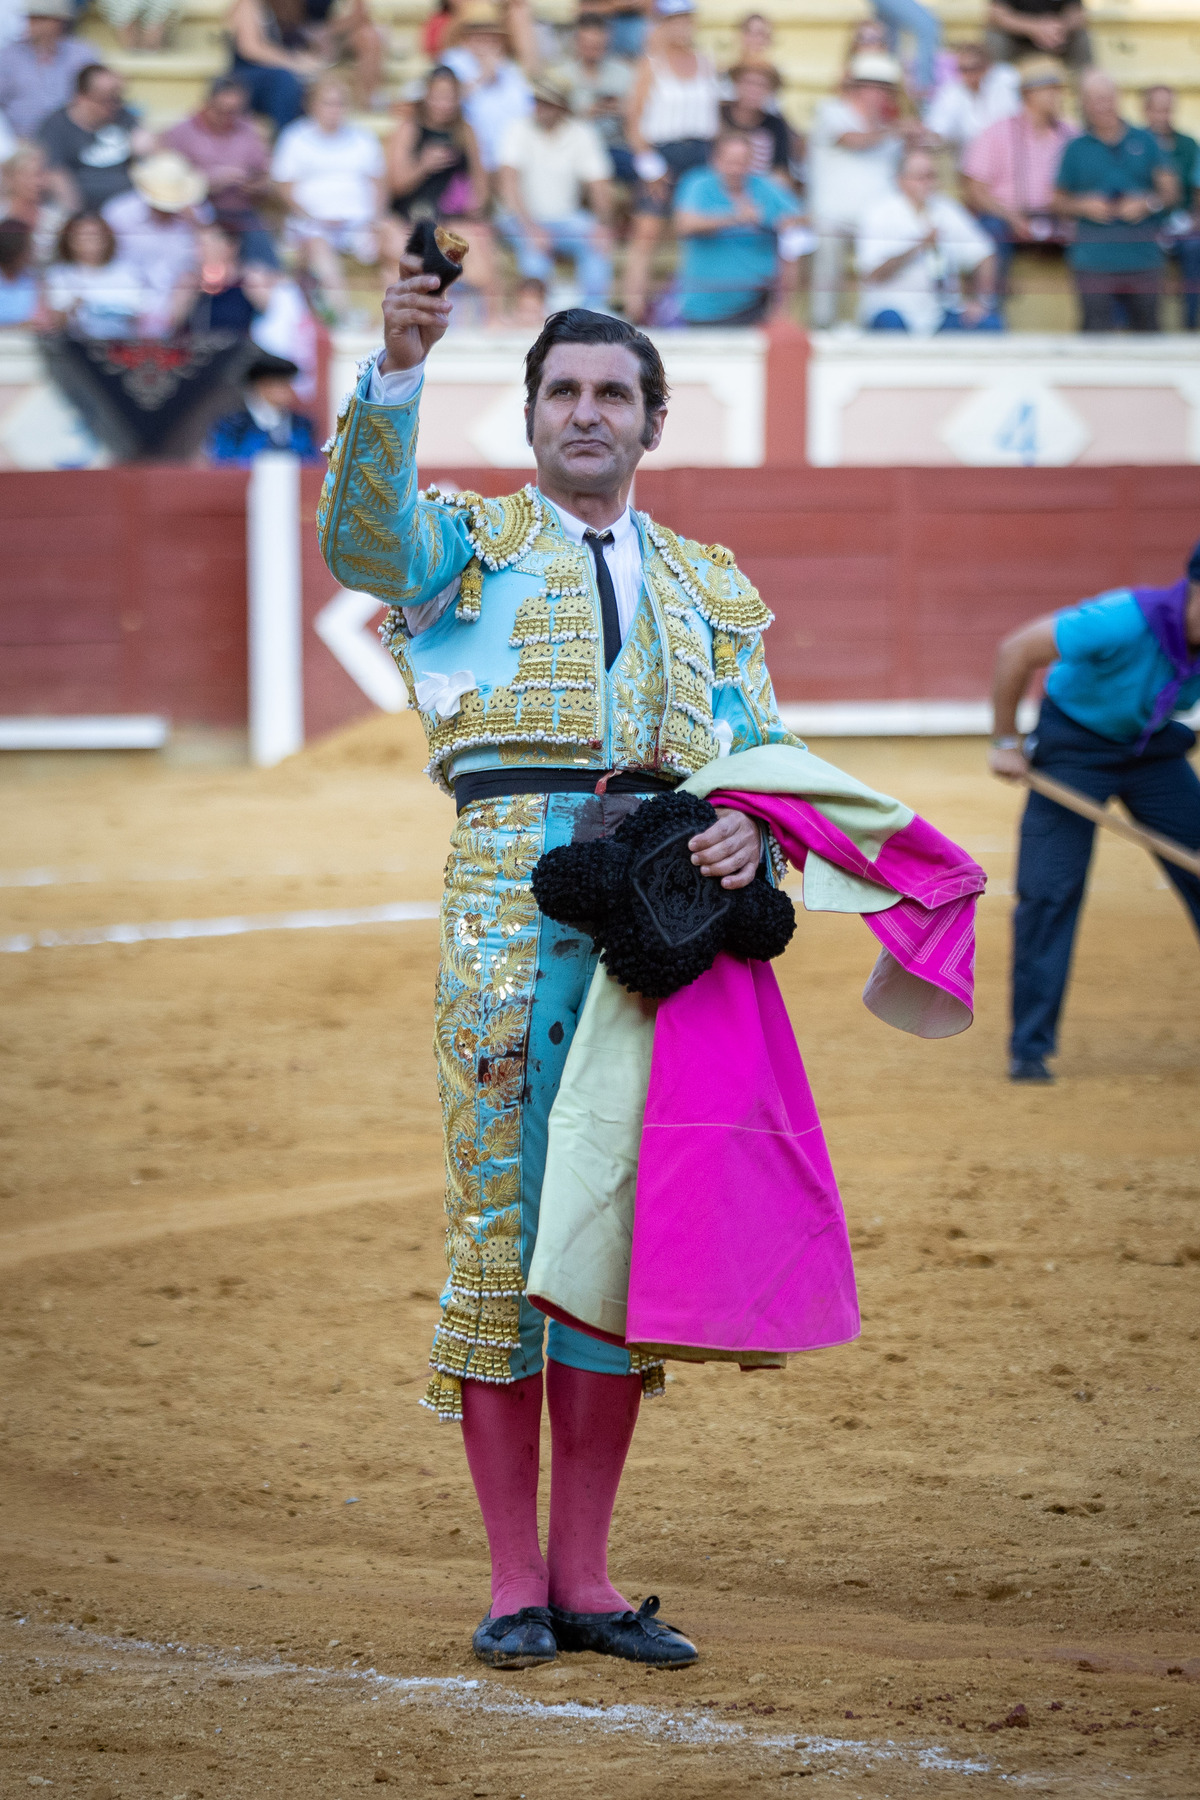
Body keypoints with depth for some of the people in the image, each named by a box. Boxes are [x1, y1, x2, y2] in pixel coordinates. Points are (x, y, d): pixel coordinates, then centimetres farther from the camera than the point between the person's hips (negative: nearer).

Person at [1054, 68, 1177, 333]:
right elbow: (1060, 202, 11)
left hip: (1142, 255, 2)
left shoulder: (1144, 141, 10)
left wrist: (1148, 203, -9)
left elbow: (1170, 190, 10)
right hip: (1094, 258, -2)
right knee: (1097, 328, -10)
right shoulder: (1076, 149, 7)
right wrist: (1084, 207, -9)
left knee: (1147, 327, 4)